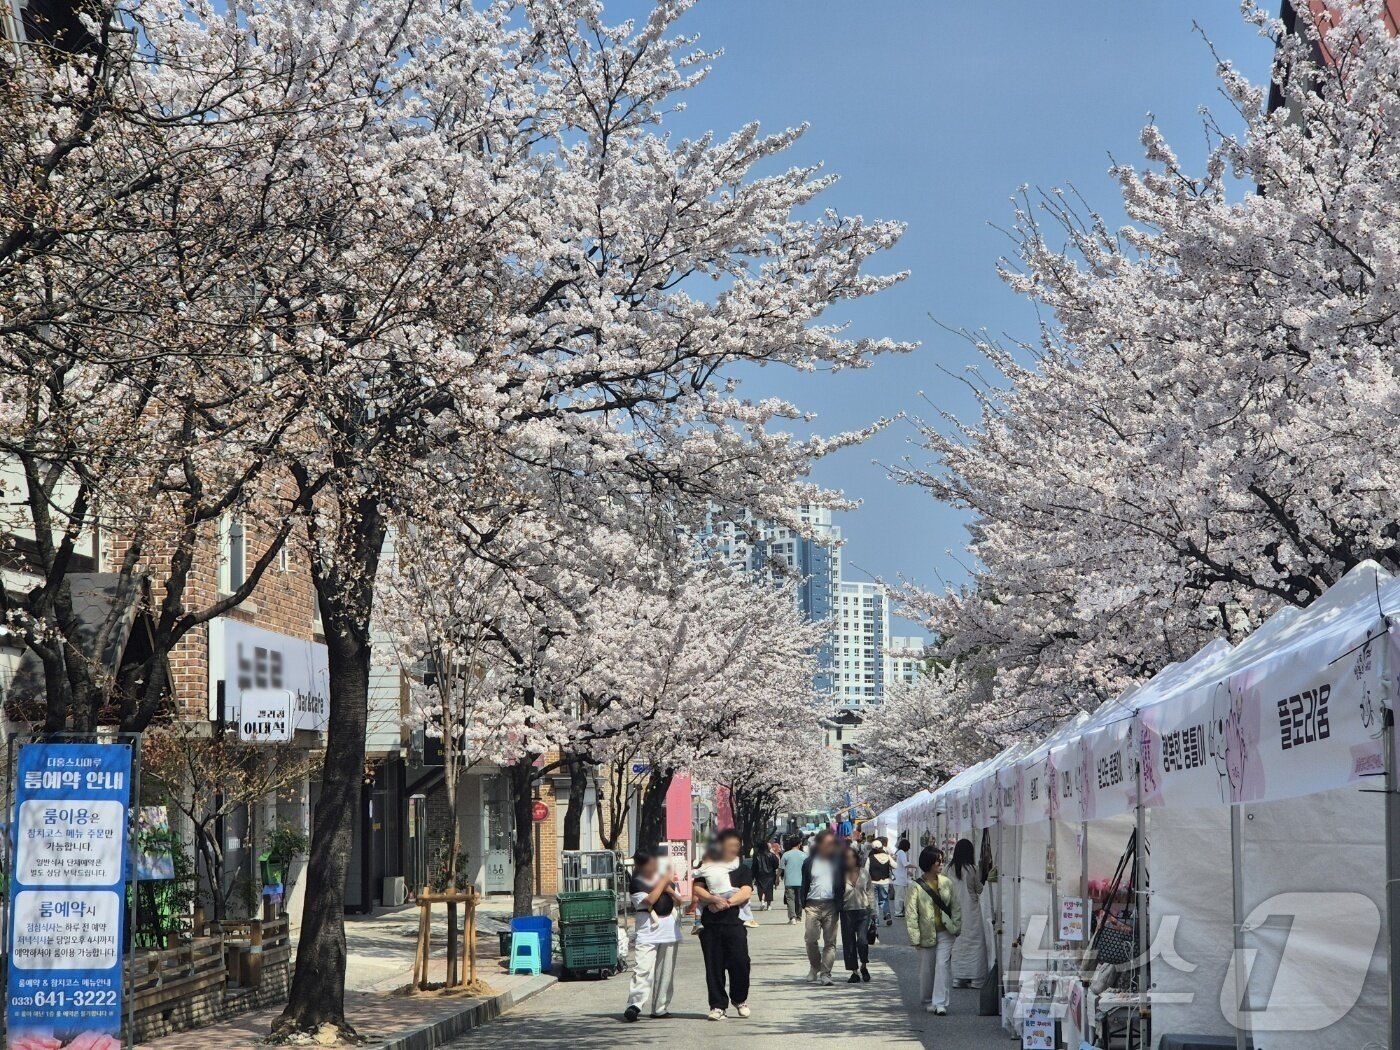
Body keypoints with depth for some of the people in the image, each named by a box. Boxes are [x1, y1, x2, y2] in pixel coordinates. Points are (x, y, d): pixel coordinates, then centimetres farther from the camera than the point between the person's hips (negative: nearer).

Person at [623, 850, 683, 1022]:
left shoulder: (664, 877, 14)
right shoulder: (636, 883, -3)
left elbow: (679, 901, 13)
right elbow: (649, 901, -18)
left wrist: (669, 889, -5)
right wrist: (663, 883, -10)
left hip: (670, 932, 5)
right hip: (647, 933, -5)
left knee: (665, 972, 6)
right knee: (642, 969, -17)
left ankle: (660, 1008, 11)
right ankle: (634, 1005, -22)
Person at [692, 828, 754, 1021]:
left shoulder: (742, 869, 12)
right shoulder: (707, 867, 13)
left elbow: (746, 892, -1)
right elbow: (697, 889, 2)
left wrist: (726, 902, -13)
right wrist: (713, 899, -14)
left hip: (734, 921, -1)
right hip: (711, 922, 1)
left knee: (740, 960, -7)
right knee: (714, 964, 0)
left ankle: (740, 999, 15)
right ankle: (718, 1005, 8)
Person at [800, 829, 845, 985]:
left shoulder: (838, 861, 5)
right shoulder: (809, 862, 8)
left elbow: (843, 884, 5)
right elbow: (805, 884, 10)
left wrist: (840, 904, -5)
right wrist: (803, 904, 2)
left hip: (831, 906, 0)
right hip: (813, 905, 0)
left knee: (830, 941, -2)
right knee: (810, 939, -2)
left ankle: (825, 973, -1)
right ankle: (815, 968, 19)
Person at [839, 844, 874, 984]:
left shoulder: (864, 873, 2)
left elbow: (870, 892, 9)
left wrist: (872, 910, 8)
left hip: (863, 910, 0)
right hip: (847, 911, 0)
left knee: (862, 940, -14)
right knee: (849, 943, 4)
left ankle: (864, 966, 12)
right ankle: (854, 972, 17)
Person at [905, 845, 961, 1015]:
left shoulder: (947, 883, 2)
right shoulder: (916, 887, -8)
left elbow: (955, 907, 8)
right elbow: (911, 914, -7)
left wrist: (956, 926, 0)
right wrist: (915, 938, -10)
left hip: (945, 933, 1)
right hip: (927, 935, -1)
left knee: (942, 966, -10)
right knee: (926, 969, 9)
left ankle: (940, 1003, -10)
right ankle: (928, 1001, 28)